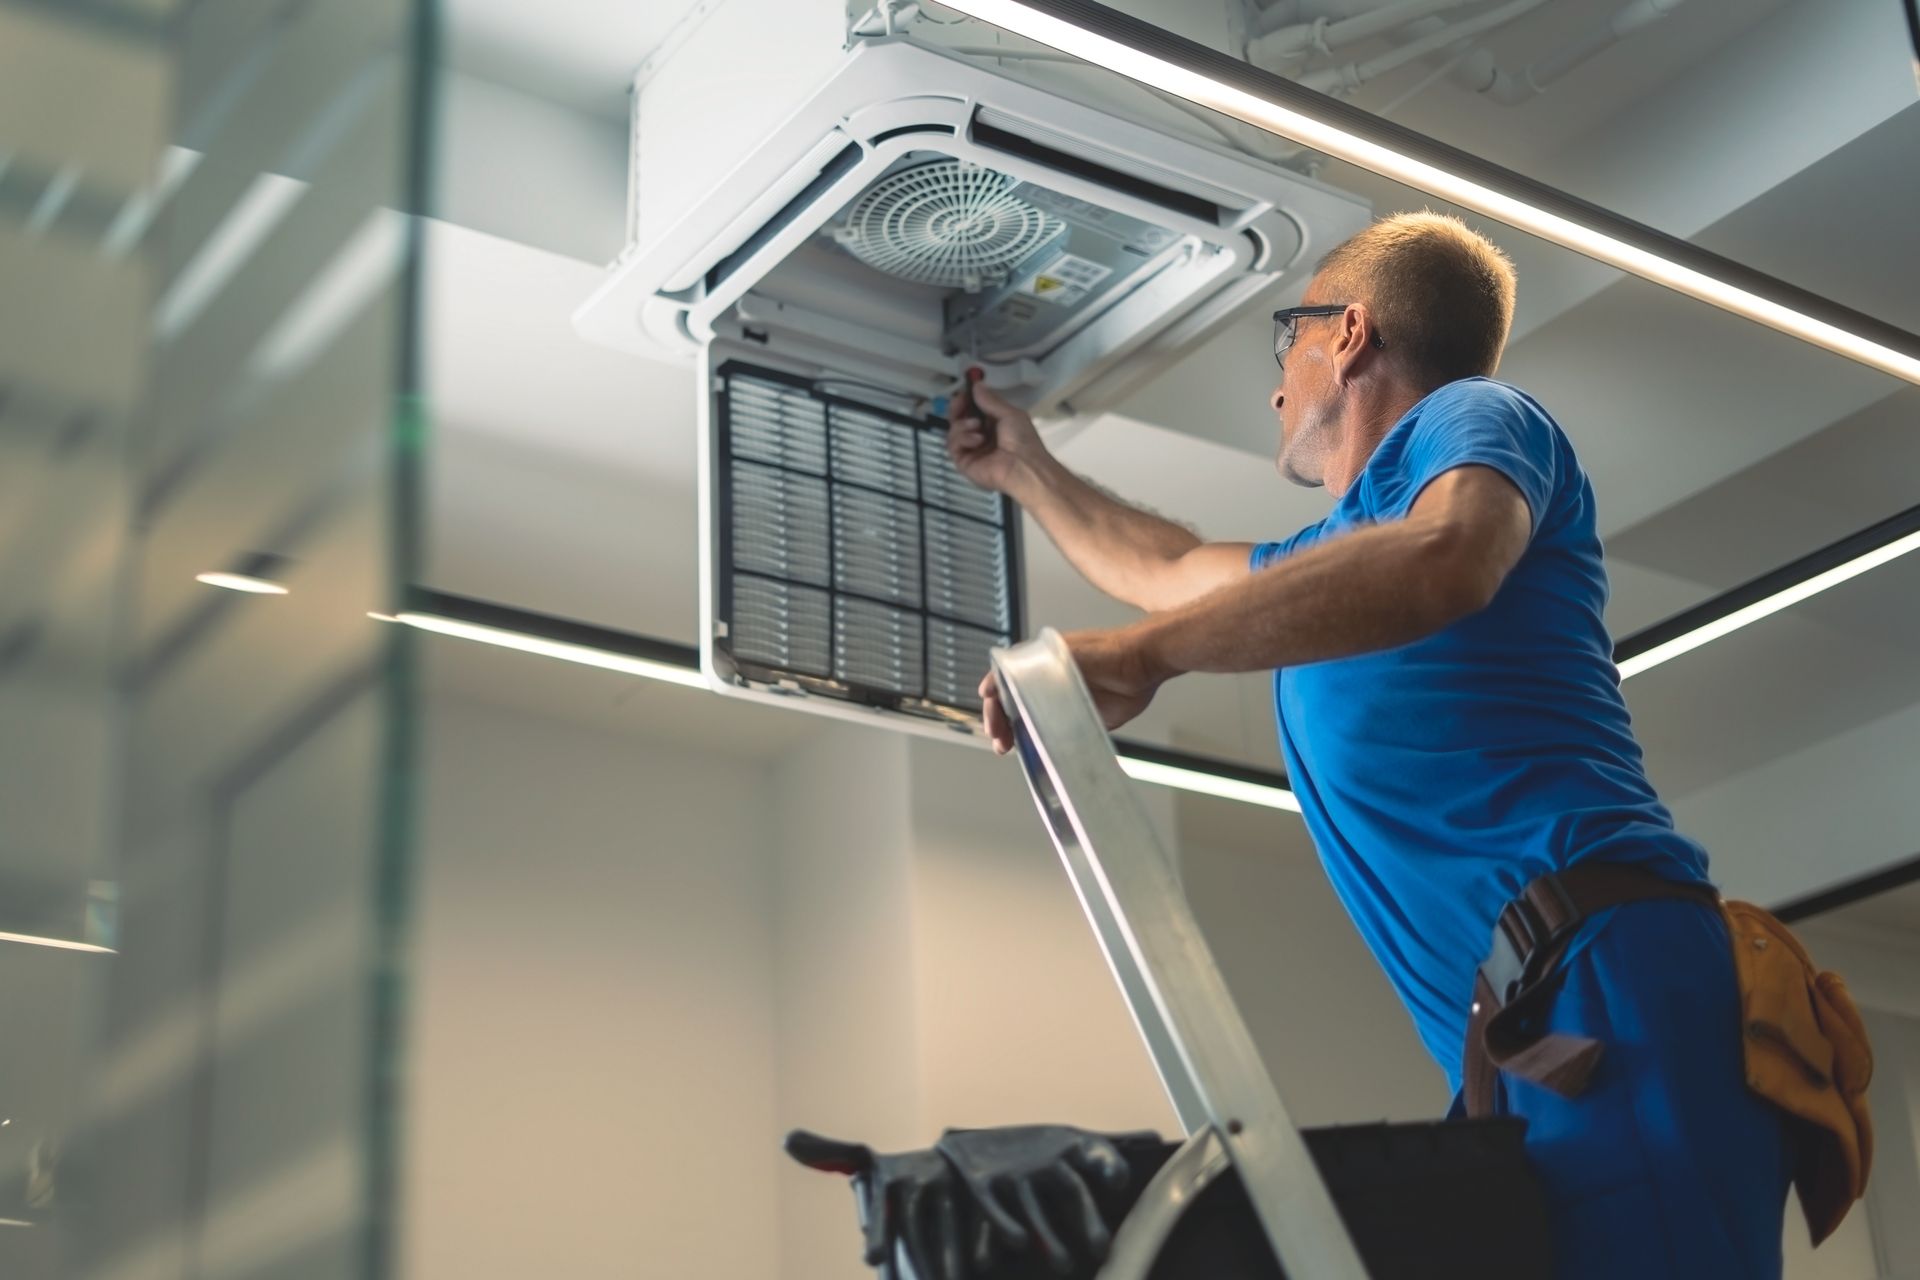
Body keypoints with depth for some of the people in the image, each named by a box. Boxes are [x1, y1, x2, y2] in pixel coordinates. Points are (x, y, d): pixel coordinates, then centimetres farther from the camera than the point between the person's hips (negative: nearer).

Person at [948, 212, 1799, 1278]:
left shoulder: (1477, 416, 7)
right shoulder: (1327, 557, 35)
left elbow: (1447, 559, -19)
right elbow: (1167, 568, 55)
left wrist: (1144, 653, -21)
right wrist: (1024, 468, 65)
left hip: (1608, 979, -8)